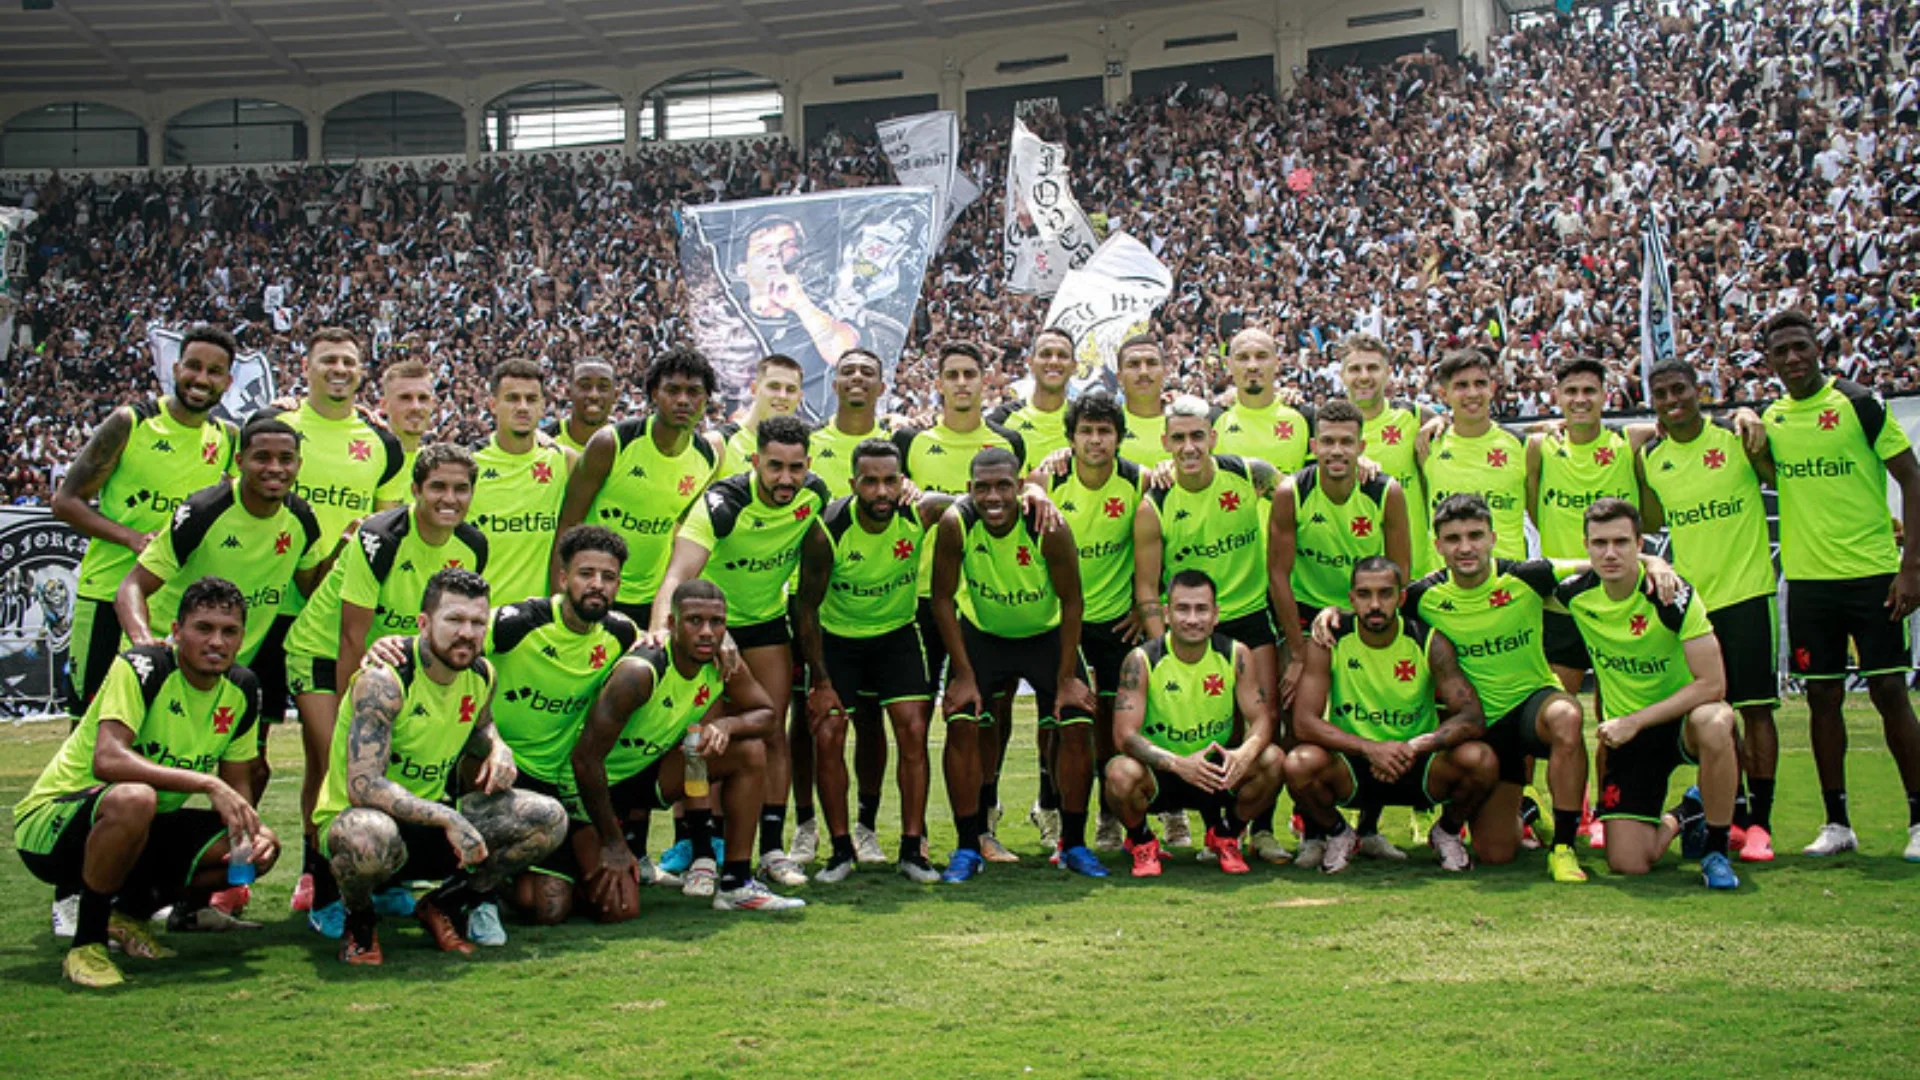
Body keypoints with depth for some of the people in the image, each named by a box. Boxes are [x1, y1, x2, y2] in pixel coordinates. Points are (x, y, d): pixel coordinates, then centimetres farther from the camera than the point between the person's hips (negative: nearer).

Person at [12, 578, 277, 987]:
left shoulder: (241, 689, 0)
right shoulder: (140, 668, -20)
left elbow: (237, 786, 5)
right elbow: (108, 760, -35)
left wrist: (254, 829, -17)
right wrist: (207, 783, -39)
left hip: (140, 830, 7)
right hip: (49, 825, -7)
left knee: (261, 848, -11)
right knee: (134, 798, -40)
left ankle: (131, 911, 9)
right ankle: (86, 945, -20)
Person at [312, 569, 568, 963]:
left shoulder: (481, 675, 0)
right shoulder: (384, 679, -23)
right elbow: (363, 787, -30)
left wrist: (498, 749, 0)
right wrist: (447, 819, -35)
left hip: (432, 819, 6)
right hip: (355, 817, -6)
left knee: (548, 819, -11)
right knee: (369, 838, -43)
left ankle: (443, 906, 7)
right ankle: (359, 919, -6)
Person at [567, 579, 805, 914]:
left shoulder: (723, 666, -10)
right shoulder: (640, 672, -30)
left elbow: (768, 716, 2)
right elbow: (586, 757, -29)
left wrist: (726, 725, -23)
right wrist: (612, 844, -26)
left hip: (651, 771, 7)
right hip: (596, 785, -7)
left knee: (750, 751, -7)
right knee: (619, 908, -21)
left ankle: (736, 884, -2)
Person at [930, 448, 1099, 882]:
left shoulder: (1049, 529, -29)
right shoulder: (955, 524, -27)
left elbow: (1072, 602, -15)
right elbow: (943, 599, -14)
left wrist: (1067, 678, -15)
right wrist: (963, 675, -15)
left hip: (1046, 635, 0)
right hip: (981, 634, 1)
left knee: (1076, 727, -9)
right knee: (962, 725, -13)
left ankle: (1074, 845, 8)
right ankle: (968, 847, -1)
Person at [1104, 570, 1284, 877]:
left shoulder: (1236, 655, -7)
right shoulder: (1142, 660, -16)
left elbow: (1262, 718, -10)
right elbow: (1125, 735, -22)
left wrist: (1244, 754, -34)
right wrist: (1179, 764, -39)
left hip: (1216, 772, 3)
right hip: (1158, 774, -2)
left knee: (1272, 760, -24)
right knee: (1121, 773, -35)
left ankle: (1225, 836, 5)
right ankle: (1140, 841, 1)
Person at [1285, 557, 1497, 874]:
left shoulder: (1429, 643, -10)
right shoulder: (1329, 642, -11)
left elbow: (1473, 718, -17)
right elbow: (1304, 723, -19)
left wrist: (1416, 747, -35)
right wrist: (1370, 748, -33)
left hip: (1418, 767, 0)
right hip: (1350, 767, 0)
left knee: (1481, 760, -29)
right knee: (1299, 765, -32)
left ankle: (1447, 832, 6)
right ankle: (1338, 835, 3)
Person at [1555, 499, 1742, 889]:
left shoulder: (1674, 596, -21)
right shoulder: (1575, 592, -10)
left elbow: (1712, 684, -22)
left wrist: (1635, 722, -27)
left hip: (1682, 716, -3)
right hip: (1626, 729, 3)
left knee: (1714, 723, -41)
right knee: (1627, 864, -10)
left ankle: (1716, 849, -18)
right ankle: (1681, 818, 26)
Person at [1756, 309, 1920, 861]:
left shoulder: (1858, 403, -6)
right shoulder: (1770, 420, 8)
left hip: (1871, 573, -4)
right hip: (1807, 579, 4)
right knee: (1822, 697, 7)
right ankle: (1837, 823, 16)